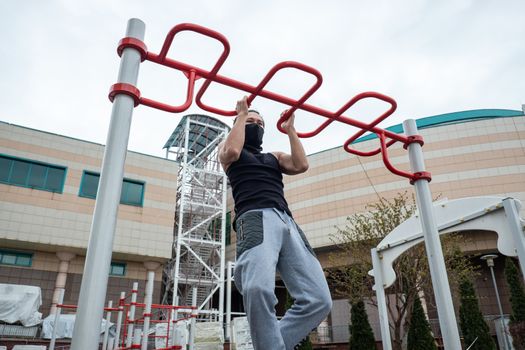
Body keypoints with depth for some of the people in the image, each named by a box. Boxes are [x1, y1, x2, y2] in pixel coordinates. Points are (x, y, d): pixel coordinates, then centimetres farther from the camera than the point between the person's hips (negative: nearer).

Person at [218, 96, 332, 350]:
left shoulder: (274, 157, 34)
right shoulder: (228, 148, 24)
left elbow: (301, 165, 15)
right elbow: (232, 151, -2)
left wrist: (290, 129, 23)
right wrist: (242, 115, 11)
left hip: (287, 222, 5)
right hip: (256, 219, -5)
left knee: (319, 300, -11)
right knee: (258, 289, -36)